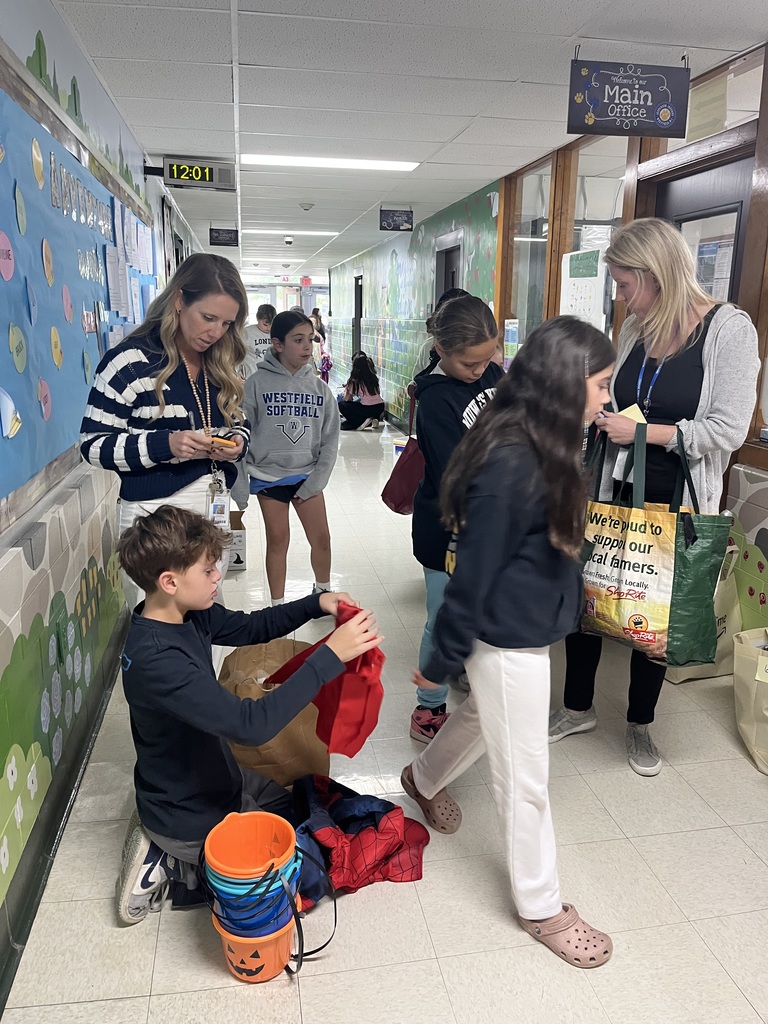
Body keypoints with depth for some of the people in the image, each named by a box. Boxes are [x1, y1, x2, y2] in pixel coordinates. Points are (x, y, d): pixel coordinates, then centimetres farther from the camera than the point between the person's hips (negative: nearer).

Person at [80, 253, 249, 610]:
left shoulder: (221, 365, 8)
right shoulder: (131, 360, -11)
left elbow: (239, 424, 18)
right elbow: (93, 444, -10)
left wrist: (237, 442, -7)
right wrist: (166, 444, -24)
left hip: (215, 506, 6)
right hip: (155, 513, -5)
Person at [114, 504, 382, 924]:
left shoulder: (185, 615, -10)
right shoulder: (157, 661, -36)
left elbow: (251, 627, 5)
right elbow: (252, 724, -41)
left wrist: (317, 604, -12)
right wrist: (329, 656, -40)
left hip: (214, 777, 8)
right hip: (193, 819, -8)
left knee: (297, 806, 29)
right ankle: (175, 866, 6)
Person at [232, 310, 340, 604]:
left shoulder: (319, 387, 0)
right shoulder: (257, 383, -9)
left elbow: (330, 440, 3)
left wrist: (315, 481, -6)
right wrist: (239, 487, -10)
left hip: (307, 475, 3)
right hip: (269, 475, -2)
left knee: (321, 539, 6)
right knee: (278, 541, 8)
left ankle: (324, 591, 32)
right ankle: (278, 605, 25)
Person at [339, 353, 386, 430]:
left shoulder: (354, 381, -6)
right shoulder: (373, 377, 9)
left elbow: (346, 399, -2)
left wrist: (346, 390, 20)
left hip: (368, 409, -6)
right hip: (380, 408, 6)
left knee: (341, 405, 8)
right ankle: (372, 419, 7)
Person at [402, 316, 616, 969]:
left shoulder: (547, 449, 2)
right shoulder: (510, 463, -28)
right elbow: (475, 569, -22)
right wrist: (442, 661, -13)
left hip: (533, 627, 10)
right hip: (508, 639, -10)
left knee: (483, 717, 31)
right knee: (524, 778, 8)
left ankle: (423, 780, 58)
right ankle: (541, 908, 29)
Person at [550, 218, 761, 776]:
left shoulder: (730, 329, -13)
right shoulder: (635, 329, 4)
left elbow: (728, 431, -18)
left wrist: (644, 431, -19)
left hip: (677, 503, -5)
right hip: (617, 493, 5)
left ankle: (640, 724, 33)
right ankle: (578, 708, 32)